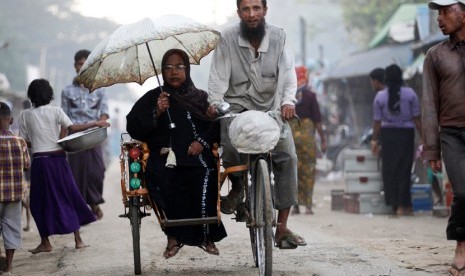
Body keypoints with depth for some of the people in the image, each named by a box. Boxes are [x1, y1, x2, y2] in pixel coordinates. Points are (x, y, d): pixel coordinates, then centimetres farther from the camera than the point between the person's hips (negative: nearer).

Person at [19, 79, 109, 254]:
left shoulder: (25, 115, 1)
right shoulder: (56, 111, -1)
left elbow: (24, 142, 2)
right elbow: (72, 128, -12)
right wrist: (95, 123, -8)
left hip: (39, 160, -1)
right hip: (58, 159, 1)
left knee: (41, 201, 8)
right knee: (69, 197, 10)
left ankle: (45, 243, 8)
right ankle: (78, 239, 9)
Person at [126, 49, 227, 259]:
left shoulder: (201, 97, 19)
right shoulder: (152, 97, 15)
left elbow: (216, 125, 12)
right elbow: (133, 128, 6)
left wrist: (202, 141, -5)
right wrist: (156, 113, -7)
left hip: (197, 156, 1)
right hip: (164, 157, -1)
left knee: (203, 179, -30)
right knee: (168, 180, -33)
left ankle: (207, 236, -11)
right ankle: (174, 236, -17)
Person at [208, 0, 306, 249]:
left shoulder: (277, 37, 0)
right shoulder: (227, 39, -4)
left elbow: (288, 72, -9)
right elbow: (218, 74, -8)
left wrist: (288, 101, -27)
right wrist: (215, 102, -25)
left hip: (271, 109, 2)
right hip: (237, 105, -2)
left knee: (287, 157, -13)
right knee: (228, 144, -31)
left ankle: (282, 227, -8)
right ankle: (237, 186, 4)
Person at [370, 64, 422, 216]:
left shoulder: (380, 96, -2)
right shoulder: (410, 94, -4)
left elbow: (377, 121, -2)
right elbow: (416, 118, -4)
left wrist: (374, 140, 7)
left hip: (387, 134, 1)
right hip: (406, 133, -1)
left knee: (389, 169, 8)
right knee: (404, 169, 3)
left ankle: (394, 205, 10)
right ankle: (403, 205, 1)